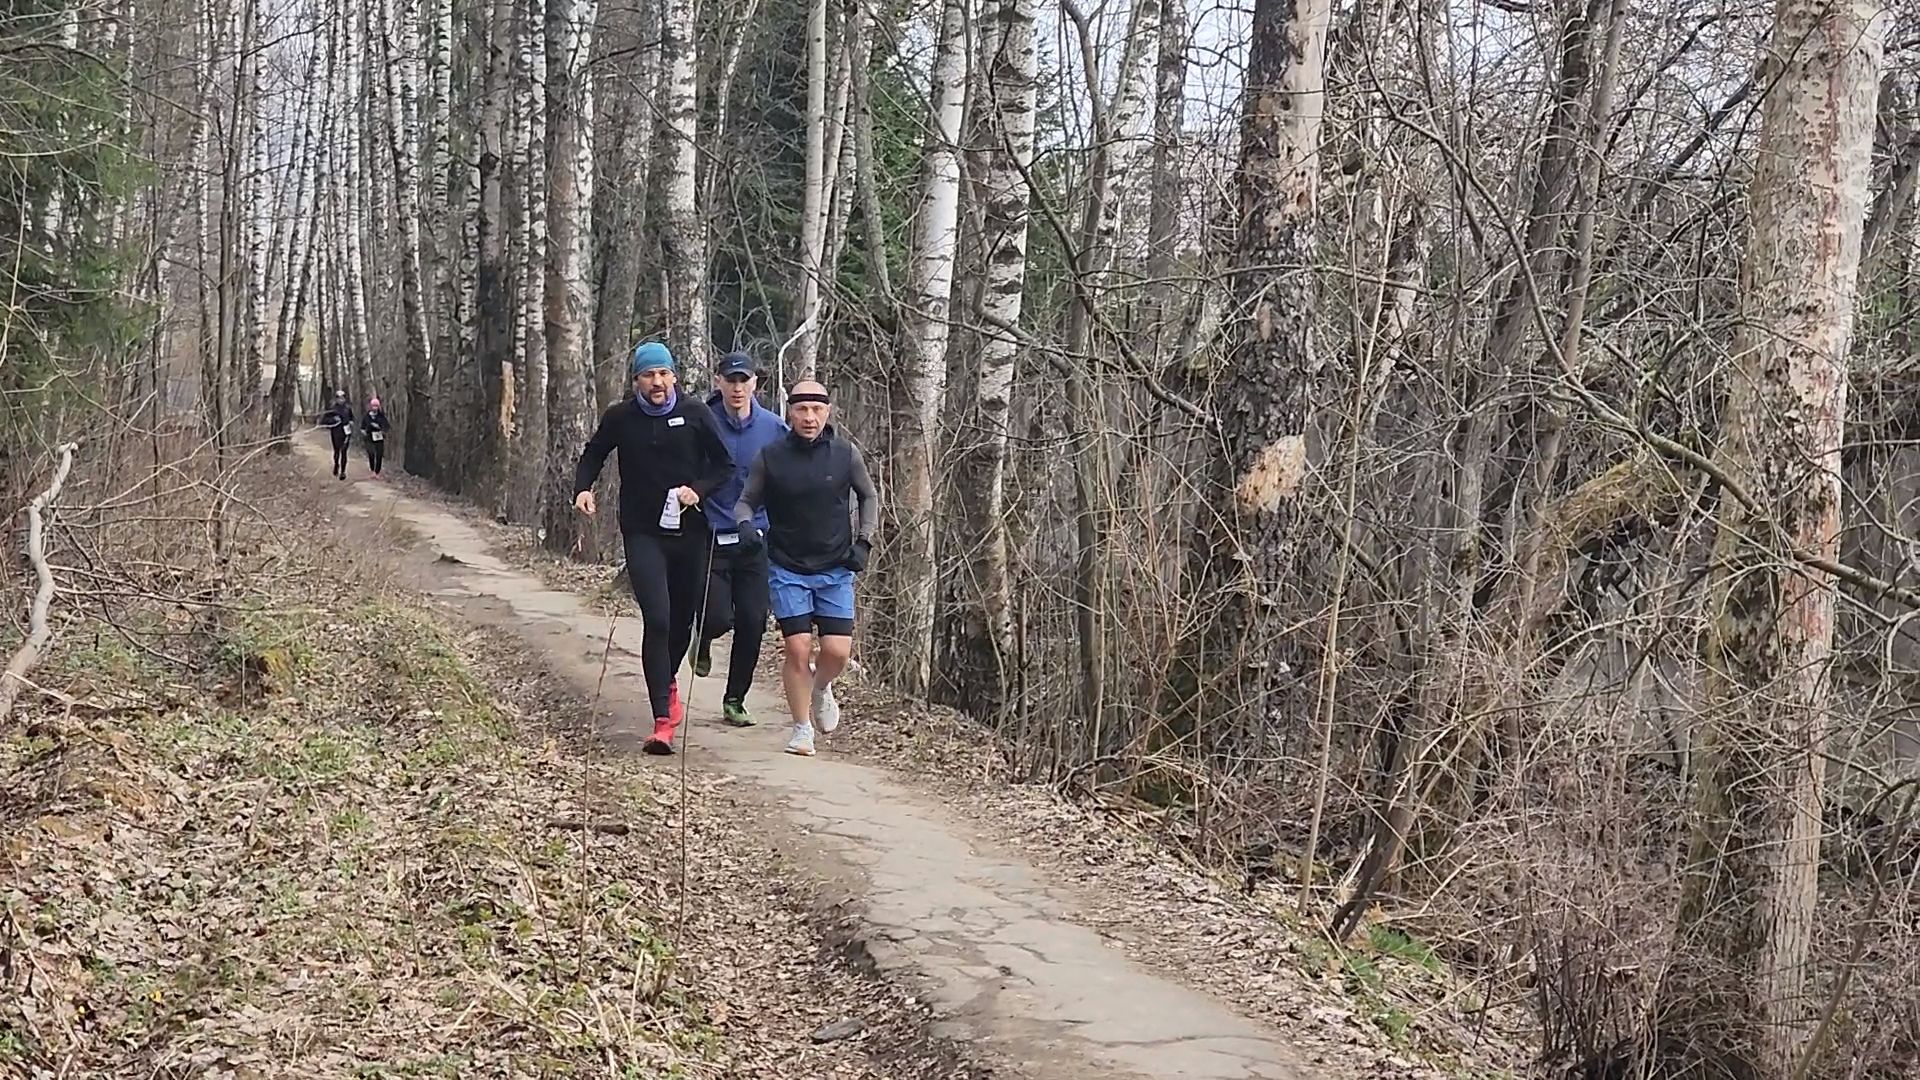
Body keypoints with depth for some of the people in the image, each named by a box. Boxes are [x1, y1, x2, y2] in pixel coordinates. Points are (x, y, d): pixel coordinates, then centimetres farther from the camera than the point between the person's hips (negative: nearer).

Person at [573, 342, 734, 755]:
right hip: (643, 534, -2)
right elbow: (592, 456, 17)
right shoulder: (620, 419, 0)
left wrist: (699, 489, -13)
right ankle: (663, 720, -16)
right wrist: (582, 489, -1)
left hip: (690, 532, 2)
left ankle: (668, 679, 46)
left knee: (683, 618, 14)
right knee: (657, 620, -15)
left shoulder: (695, 414, -1)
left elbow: (724, 465, 4)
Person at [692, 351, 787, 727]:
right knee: (718, 617, -10)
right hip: (711, 538, -2)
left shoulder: (774, 428, 2)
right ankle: (703, 640, 29)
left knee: (752, 622, 1)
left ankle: (735, 700, 18)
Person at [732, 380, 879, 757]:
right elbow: (746, 501, 5)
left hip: (835, 570, 1)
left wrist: (863, 541, 2)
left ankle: (820, 688, 30)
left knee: (838, 651, -6)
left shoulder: (846, 454, -3)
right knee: (798, 649, -8)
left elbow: (869, 498, 13)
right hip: (787, 569, -1)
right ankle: (802, 729, 10)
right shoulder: (770, 457, -6)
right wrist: (744, 524, -17)